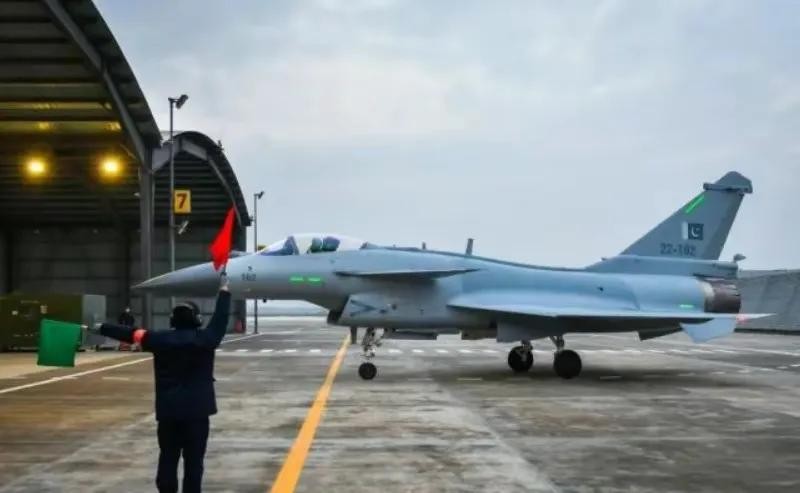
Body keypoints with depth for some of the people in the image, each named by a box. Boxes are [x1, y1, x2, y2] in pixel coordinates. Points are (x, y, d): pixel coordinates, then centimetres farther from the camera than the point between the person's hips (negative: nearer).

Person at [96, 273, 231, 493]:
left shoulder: (161, 339, -2)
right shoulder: (205, 339, -8)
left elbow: (130, 333, 6)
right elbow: (220, 320, 1)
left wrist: (100, 327, 17)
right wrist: (224, 290, 13)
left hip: (168, 409, 2)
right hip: (197, 409, -2)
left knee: (168, 456, 11)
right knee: (193, 459, 2)